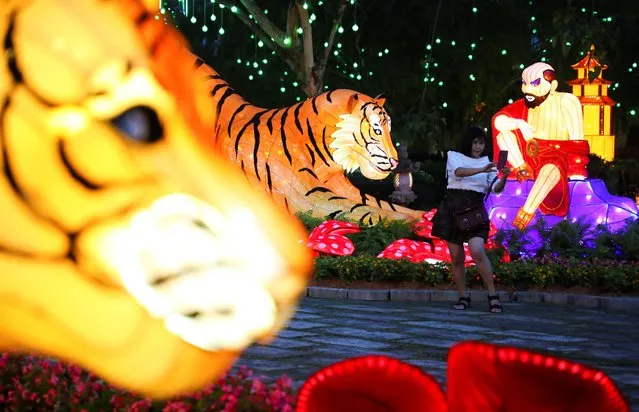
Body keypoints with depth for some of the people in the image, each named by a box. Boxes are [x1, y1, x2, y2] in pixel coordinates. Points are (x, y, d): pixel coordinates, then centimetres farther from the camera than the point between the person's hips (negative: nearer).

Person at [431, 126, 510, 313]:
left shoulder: (487, 162, 10)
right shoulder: (454, 156, 5)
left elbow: (496, 188, -3)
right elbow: (459, 172, -18)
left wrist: (503, 178, -24)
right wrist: (481, 170, -32)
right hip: (452, 209, 1)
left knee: (477, 252, -20)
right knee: (457, 258, 3)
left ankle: (493, 296, -14)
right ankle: (463, 297, 16)